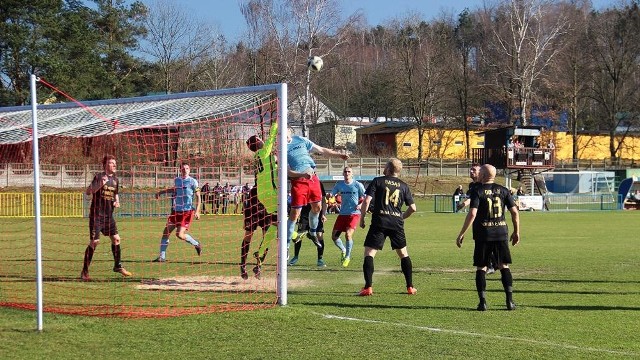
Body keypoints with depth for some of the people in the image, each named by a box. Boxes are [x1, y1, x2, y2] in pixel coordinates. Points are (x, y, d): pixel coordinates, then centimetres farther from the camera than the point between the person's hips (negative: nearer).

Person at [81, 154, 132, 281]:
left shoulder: (115, 179, 11)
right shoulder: (99, 177, -9)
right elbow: (88, 192, -17)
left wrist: (117, 202, 4)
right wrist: (100, 184, -30)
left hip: (109, 215, 6)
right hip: (96, 214, -6)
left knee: (116, 238, 3)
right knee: (94, 242, -8)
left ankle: (118, 266, 19)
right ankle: (85, 271, 0)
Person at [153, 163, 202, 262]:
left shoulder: (193, 181, -6)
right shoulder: (177, 180, 8)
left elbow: (198, 196, -5)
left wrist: (197, 211, -15)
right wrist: (161, 192, 32)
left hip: (187, 211, -6)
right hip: (176, 210, 6)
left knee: (180, 234, -16)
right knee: (166, 232, 0)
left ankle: (197, 244, 10)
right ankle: (162, 256, 9)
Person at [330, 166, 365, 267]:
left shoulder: (358, 185, -4)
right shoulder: (339, 184, 5)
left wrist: (360, 205, -15)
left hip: (354, 214, -4)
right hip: (342, 213, 4)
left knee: (348, 234, -21)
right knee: (334, 236, 0)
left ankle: (347, 257, -1)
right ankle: (343, 250, 30)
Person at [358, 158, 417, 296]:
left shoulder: (378, 181, 2)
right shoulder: (403, 186, 12)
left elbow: (366, 201, -7)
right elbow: (413, 208, 11)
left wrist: (362, 218, 4)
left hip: (379, 222, -3)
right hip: (397, 223, 4)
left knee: (369, 253, -2)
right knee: (403, 254, 18)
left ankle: (368, 287, -14)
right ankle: (410, 287, 18)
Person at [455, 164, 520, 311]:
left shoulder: (477, 191, -6)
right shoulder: (503, 190, 5)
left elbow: (472, 214, -15)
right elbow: (515, 212, 3)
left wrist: (461, 234, -11)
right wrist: (516, 232, 15)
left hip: (483, 234, -3)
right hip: (501, 233, 3)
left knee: (481, 267, 6)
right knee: (504, 266, 9)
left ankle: (482, 301, 1)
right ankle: (510, 300, 2)